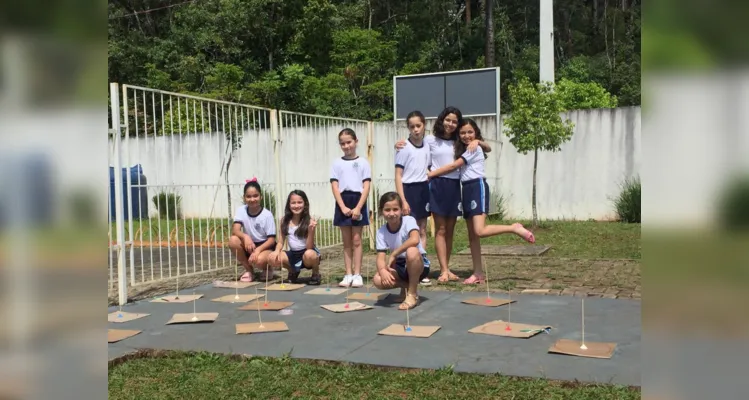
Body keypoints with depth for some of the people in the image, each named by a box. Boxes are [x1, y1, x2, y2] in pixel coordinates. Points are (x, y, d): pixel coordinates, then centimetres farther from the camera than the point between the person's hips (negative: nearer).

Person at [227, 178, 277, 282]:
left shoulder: (267, 215, -14)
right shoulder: (241, 210, -6)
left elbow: (272, 239, -14)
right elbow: (235, 230, -18)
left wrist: (258, 250, -30)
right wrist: (245, 237, -40)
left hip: (265, 246, -4)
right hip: (249, 246, 4)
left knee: (258, 260, -37)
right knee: (233, 240, -26)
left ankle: (267, 269, 4)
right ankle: (249, 270, -5)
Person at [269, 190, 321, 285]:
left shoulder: (309, 222, -13)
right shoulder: (284, 221, -1)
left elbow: (309, 247, -18)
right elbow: (280, 242, 4)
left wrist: (311, 230, -33)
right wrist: (277, 251, -18)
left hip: (307, 252, -4)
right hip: (293, 255, 4)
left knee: (309, 254, -39)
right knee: (273, 257, -21)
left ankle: (316, 274, -3)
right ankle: (293, 271, 11)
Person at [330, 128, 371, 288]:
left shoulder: (363, 163, 2)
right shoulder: (337, 163, 7)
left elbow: (366, 187, -4)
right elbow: (335, 187, 1)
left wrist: (358, 208, -14)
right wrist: (343, 207, -11)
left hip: (358, 202, -2)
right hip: (343, 203, 2)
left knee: (356, 240, 1)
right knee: (346, 241, 7)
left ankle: (357, 275, 4)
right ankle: (348, 274, 11)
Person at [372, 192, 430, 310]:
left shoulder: (409, 220, -18)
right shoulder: (381, 232, -6)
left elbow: (415, 240, -38)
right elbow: (381, 257, -12)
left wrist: (393, 254, -32)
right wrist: (383, 270, -35)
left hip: (419, 265, -4)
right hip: (400, 267, 4)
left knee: (411, 251, -38)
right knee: (378, 281, -23)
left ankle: (412, 294, -20)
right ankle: (406, 286, 7)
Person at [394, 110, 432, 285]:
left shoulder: (427, 146, 7)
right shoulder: (404, 148, -9)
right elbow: (398, 176, -11)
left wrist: (430, 192, 8)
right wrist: (402, 200, -17)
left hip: (423, 189, 6)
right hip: (409, 190, -6)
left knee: (422, 231, 9)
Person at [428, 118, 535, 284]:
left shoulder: (475, 148, -4)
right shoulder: (463, 149, 22)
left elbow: (453, 166, -7)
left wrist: (432, 173, -2)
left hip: (477, 187, -9)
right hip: (467, 189, 9)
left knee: (480, 231, -22)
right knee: (472, 235, 5)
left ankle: (515, 228, -7)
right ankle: (478, 273, 6)